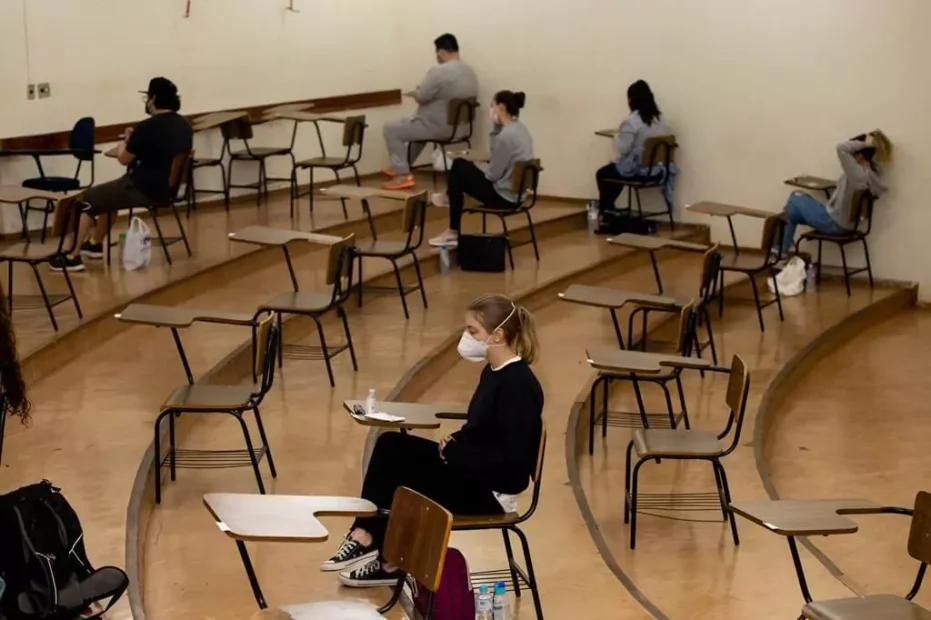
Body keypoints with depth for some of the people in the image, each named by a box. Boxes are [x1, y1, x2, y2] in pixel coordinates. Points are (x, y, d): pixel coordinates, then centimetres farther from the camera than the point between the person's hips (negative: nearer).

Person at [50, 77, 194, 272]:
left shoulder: (147, 127, -21)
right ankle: (95, 244, 44)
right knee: (106, 194, 31)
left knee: (87, 200, 8)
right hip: (171, 187, 9)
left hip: (144, 190, -9)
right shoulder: (184, 125, 3)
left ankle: (73, 257, 10)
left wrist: (125, 142, 13)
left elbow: (124, 159, -7)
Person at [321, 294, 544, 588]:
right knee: (391, 446, -4)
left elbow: (510, 459, -26)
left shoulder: (518, 385, -22)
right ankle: (366, 537, -9)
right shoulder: (493, 372, 7)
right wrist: (453, 444, -1)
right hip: (472, 472, 9)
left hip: (492, 492, -9)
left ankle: (388, 560, 8)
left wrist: (453, 452, -16)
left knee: (399, 477, -13)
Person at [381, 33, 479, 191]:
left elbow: (420, 98, -18)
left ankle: (403, 175, 1)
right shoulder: (471, 72, 6)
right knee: (416, 123, 36)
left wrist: (417, 92, 5)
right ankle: (402, 167, 39)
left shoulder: (439, 72, -22)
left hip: (439, 128, -9)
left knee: (391, 129, 3)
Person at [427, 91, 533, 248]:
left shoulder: (506, 135, -23)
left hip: (504, 195, -9)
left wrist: (475, 169, 3)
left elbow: (493, 174, -19)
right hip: (517, 192, 9)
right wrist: (496, 127, 3)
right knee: (459, 164, 14)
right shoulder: (520, 128, 7)